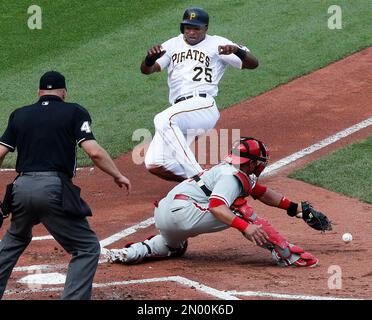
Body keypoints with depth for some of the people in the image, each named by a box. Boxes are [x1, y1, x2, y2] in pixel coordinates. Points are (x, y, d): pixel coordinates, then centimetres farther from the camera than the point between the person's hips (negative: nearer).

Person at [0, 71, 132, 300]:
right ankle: (74, 298, -12)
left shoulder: (19, 115, 17)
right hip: (54, 189, -5)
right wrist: (118, 176, 5)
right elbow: (94, 152, -6)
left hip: (21, 188, 5)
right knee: (88, 248, 3)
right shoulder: (74, 112, 5)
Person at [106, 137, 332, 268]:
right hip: (180, 211, -10)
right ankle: (287, 255, -16)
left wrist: (296, 208, 26)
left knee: (175, 247, 40)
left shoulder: (237, 173, 21)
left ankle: (133, 252, 15)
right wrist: (246, 227, -35)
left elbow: (263, 193, 29)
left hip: (163, 214, 10)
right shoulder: (232, 177, -9)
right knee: (240, 209, -11)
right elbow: (217, 207, -25)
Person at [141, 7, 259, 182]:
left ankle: (198, 176, -32)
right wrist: (150, 58, -17)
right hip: (178, 111, 6)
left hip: (204, 105, -6)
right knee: (154, 164, -10)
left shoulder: (217, 44, 8)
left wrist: (237, 50, -21)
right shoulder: (173, 45, 20)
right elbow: (146, 70, 8)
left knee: (163, 120, -35)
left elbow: (253, 63, 1)